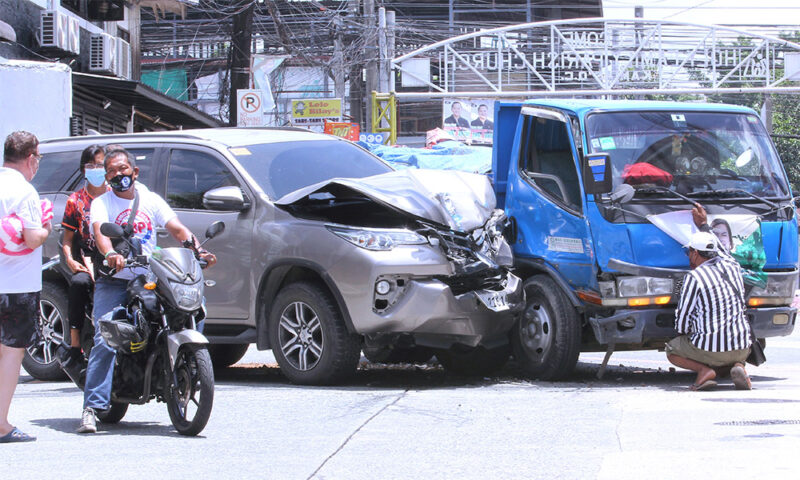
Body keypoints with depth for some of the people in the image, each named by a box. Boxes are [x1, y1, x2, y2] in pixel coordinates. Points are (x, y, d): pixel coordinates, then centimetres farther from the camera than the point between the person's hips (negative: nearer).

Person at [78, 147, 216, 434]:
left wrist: (198, 250, -16)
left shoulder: (151, 200, 15)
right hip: (113, 282, -4)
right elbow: (100, 231, -16)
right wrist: (110, 254, -38)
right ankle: (92, 406, -24)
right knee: (105, 341, -19)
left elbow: (177, 229, 4)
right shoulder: (102, 203, 5)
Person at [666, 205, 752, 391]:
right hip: (741, 349, 5)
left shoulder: (694, 278, -10)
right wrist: (703, 226, 43)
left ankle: (704, 370, -6)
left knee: (672, 350, 22)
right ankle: (739, 367, 2)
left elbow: (682, 321, -4)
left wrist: (685, 332, 18)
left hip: (710, 349, -5)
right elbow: (720, 250, 33)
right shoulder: (733, 267, 7)